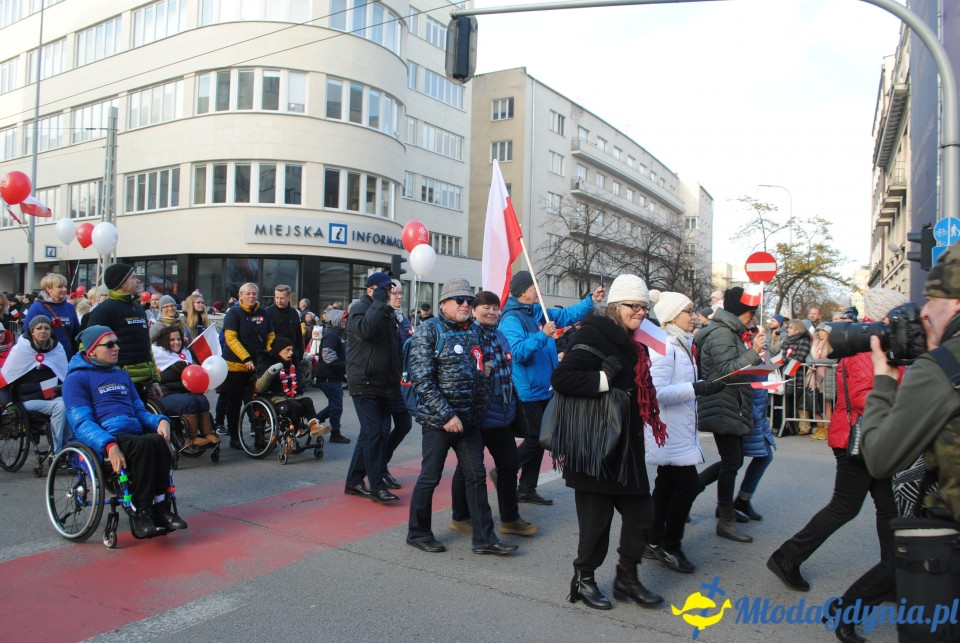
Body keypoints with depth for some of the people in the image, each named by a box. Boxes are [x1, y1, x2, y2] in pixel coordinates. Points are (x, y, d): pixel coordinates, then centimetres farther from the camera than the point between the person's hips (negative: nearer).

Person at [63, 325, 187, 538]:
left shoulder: (122, 375, 29)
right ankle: (140, 513, -25)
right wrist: (109, 445, -25)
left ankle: (161, 508, -26)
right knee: (145, 443, -35)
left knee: (158, 440, -31)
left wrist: (161, 421, -1)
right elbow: (81, 423, -6)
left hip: (137, 433, 5)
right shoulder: (77, 379, 8)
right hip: (104, 440, -5)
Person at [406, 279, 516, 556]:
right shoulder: (429, 332, -9)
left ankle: (484, 538, 17)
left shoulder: (473, 332, 12)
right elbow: (422, 379, -16)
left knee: (476, 477, 8)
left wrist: (480, 410, 10)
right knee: (430, 477, 5)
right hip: (439, 419, -6)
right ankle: (418, 533, 24)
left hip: (469, 419, 6)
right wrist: (446, 415, -19)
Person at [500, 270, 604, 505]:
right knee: (534, 439, -5)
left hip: (544, 389, 9)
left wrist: (591, 300, 8)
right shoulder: (511, 319, -15)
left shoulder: (539, 312, 10)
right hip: (527, 391, -9)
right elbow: (518, 352, -26)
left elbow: (568, 315, 17)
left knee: (539, 440, 13)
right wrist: (543, 335, -29)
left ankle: (527, 489, 24)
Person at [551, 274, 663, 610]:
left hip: (626, 446, 9)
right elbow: (561, 378, -25)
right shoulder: (595, 335, -15)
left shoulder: (630, 343, 13)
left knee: (641, 512, 12)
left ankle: (627, 576, 30)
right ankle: (583, 579, 23)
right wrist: (605, 379, -27)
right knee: (597, 516, 3)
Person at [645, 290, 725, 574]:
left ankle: (654, 543, 26)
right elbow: (657, 391, -25)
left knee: (667, 485, 15)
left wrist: (705, 386, 7)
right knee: (688, 485, -5)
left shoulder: (681, 344, 13)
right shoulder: (664, 346, -19)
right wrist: (697, 389, -27)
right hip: (668, 431, -10)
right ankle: (670, 546, 10)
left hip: (679, 430, 10)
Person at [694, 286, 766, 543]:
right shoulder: (720, 333, -16)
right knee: (731, 461, -3)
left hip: (733, 408, 10)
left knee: (733, 460, 14)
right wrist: (753, 351, -23)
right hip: (723, 408, -10)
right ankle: (725, 521, 7)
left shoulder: (730, 332, 16)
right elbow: (727, 371, -24)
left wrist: (754, 350, 9)